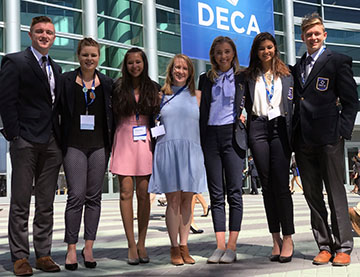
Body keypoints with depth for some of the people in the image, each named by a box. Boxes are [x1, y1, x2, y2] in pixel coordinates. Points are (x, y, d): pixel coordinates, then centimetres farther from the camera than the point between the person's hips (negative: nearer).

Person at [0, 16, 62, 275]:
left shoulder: (55, 68, 18)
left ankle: (43, 254, 17)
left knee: (46, 204, 9)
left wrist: (60, 137, 7)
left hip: (51, 144, 6)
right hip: (26, 142, -6)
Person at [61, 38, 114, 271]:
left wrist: (111, 143, 5)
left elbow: (112, 114, 14)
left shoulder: (107, 83, 10)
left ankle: (89, 248, 12)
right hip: (74, 145, -2)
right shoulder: (66, 80, 5)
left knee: (94, 197, 4)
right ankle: (71, 249, 2)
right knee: (76, 195, -7)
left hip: (99, 146, 2)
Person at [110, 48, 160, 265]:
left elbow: (157, 118, 11)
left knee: (143, 194, 1)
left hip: (145, 143, 1)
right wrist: (111, 147, -2)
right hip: (124, 141, 0)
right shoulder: (118, 88, 7)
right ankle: (132, 245, 1)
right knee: (126, 192, -4)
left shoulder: (153, 88, 10)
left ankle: (141, 243, 10)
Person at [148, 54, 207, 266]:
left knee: (187, 200, 3)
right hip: (167, 150, -1)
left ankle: (184, 246, 10)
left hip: (191, 151, 1)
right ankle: (174, 248, 4)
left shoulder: (197, 95, 13)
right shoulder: (162, 94, 11)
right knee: (173, 200, -3)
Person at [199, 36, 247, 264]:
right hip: (211, 136, 3)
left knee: (234, 192, -3)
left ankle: (232, 246, 0)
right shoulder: (206, 79, 14)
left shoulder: (242, 78, 8)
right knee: (216, 194, 3)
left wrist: (244, 117, -6)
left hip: (232, 135, -2)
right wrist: (200, 141, 3)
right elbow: (201, 110, 12)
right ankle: (220, 246, 6)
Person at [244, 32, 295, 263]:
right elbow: (244, 104, 10)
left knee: (281, 184, -8)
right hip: (258, 129, 1)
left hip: (280, 127, -1)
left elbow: (291, 103, 8)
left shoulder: (285, 73, 12)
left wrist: (292, 131, -1)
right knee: (267, 185, 4)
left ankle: (288, 238, -2)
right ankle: (275, 238, 9)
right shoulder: (249, 75, 12)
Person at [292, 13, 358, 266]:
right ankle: (325, 246, 16)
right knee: (312, 196, 7)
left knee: (336, 193, -1)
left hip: (328, 138, -5)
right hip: (303, 139, 6)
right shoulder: (297, 68, 18)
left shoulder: (338, 61, 2)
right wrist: (294, 135, 6)